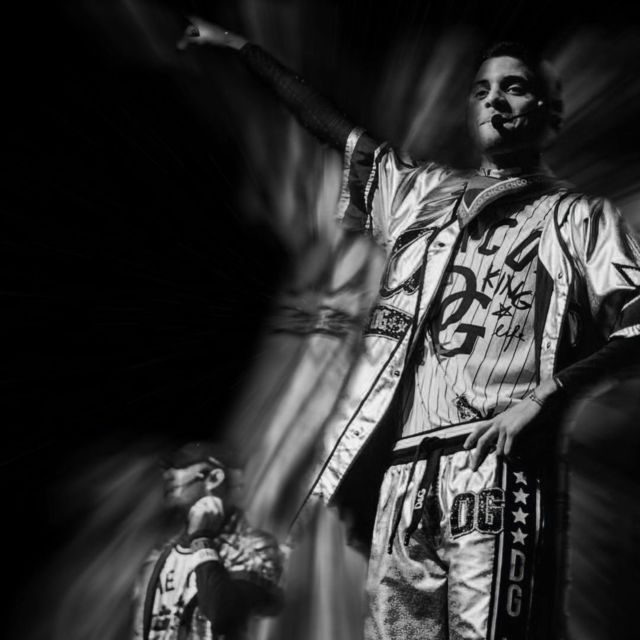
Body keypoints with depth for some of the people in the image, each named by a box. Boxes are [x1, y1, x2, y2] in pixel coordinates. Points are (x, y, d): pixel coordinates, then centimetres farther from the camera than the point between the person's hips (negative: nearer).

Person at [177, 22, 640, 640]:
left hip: (498, 457, -4)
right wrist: (238, 45, 28)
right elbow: (331, 125, 25)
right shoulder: (421, 191, 21)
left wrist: (545, 396, -16)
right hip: (403, 466, 4)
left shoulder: (580, 217, 10)